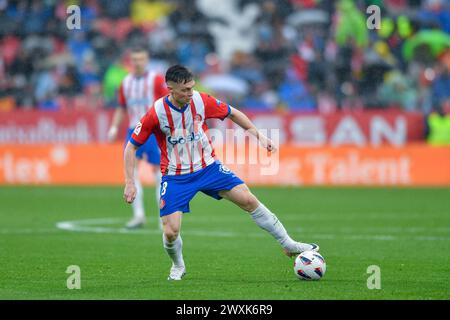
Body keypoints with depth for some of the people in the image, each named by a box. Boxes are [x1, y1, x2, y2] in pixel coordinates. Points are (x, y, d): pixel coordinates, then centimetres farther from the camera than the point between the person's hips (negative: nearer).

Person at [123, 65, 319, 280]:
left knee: (249, 200, -8)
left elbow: (232, 113, 7)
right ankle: (178, 266, 21)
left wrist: (259, 136, 5)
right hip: (176, 178, -2)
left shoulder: (201, 101, -11)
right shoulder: (156, 113, -19)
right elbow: (131, 147, -10)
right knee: (170, 233, -13)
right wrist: (130, 184, -16)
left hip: (208, 167, 2)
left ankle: (288, 245, 5)